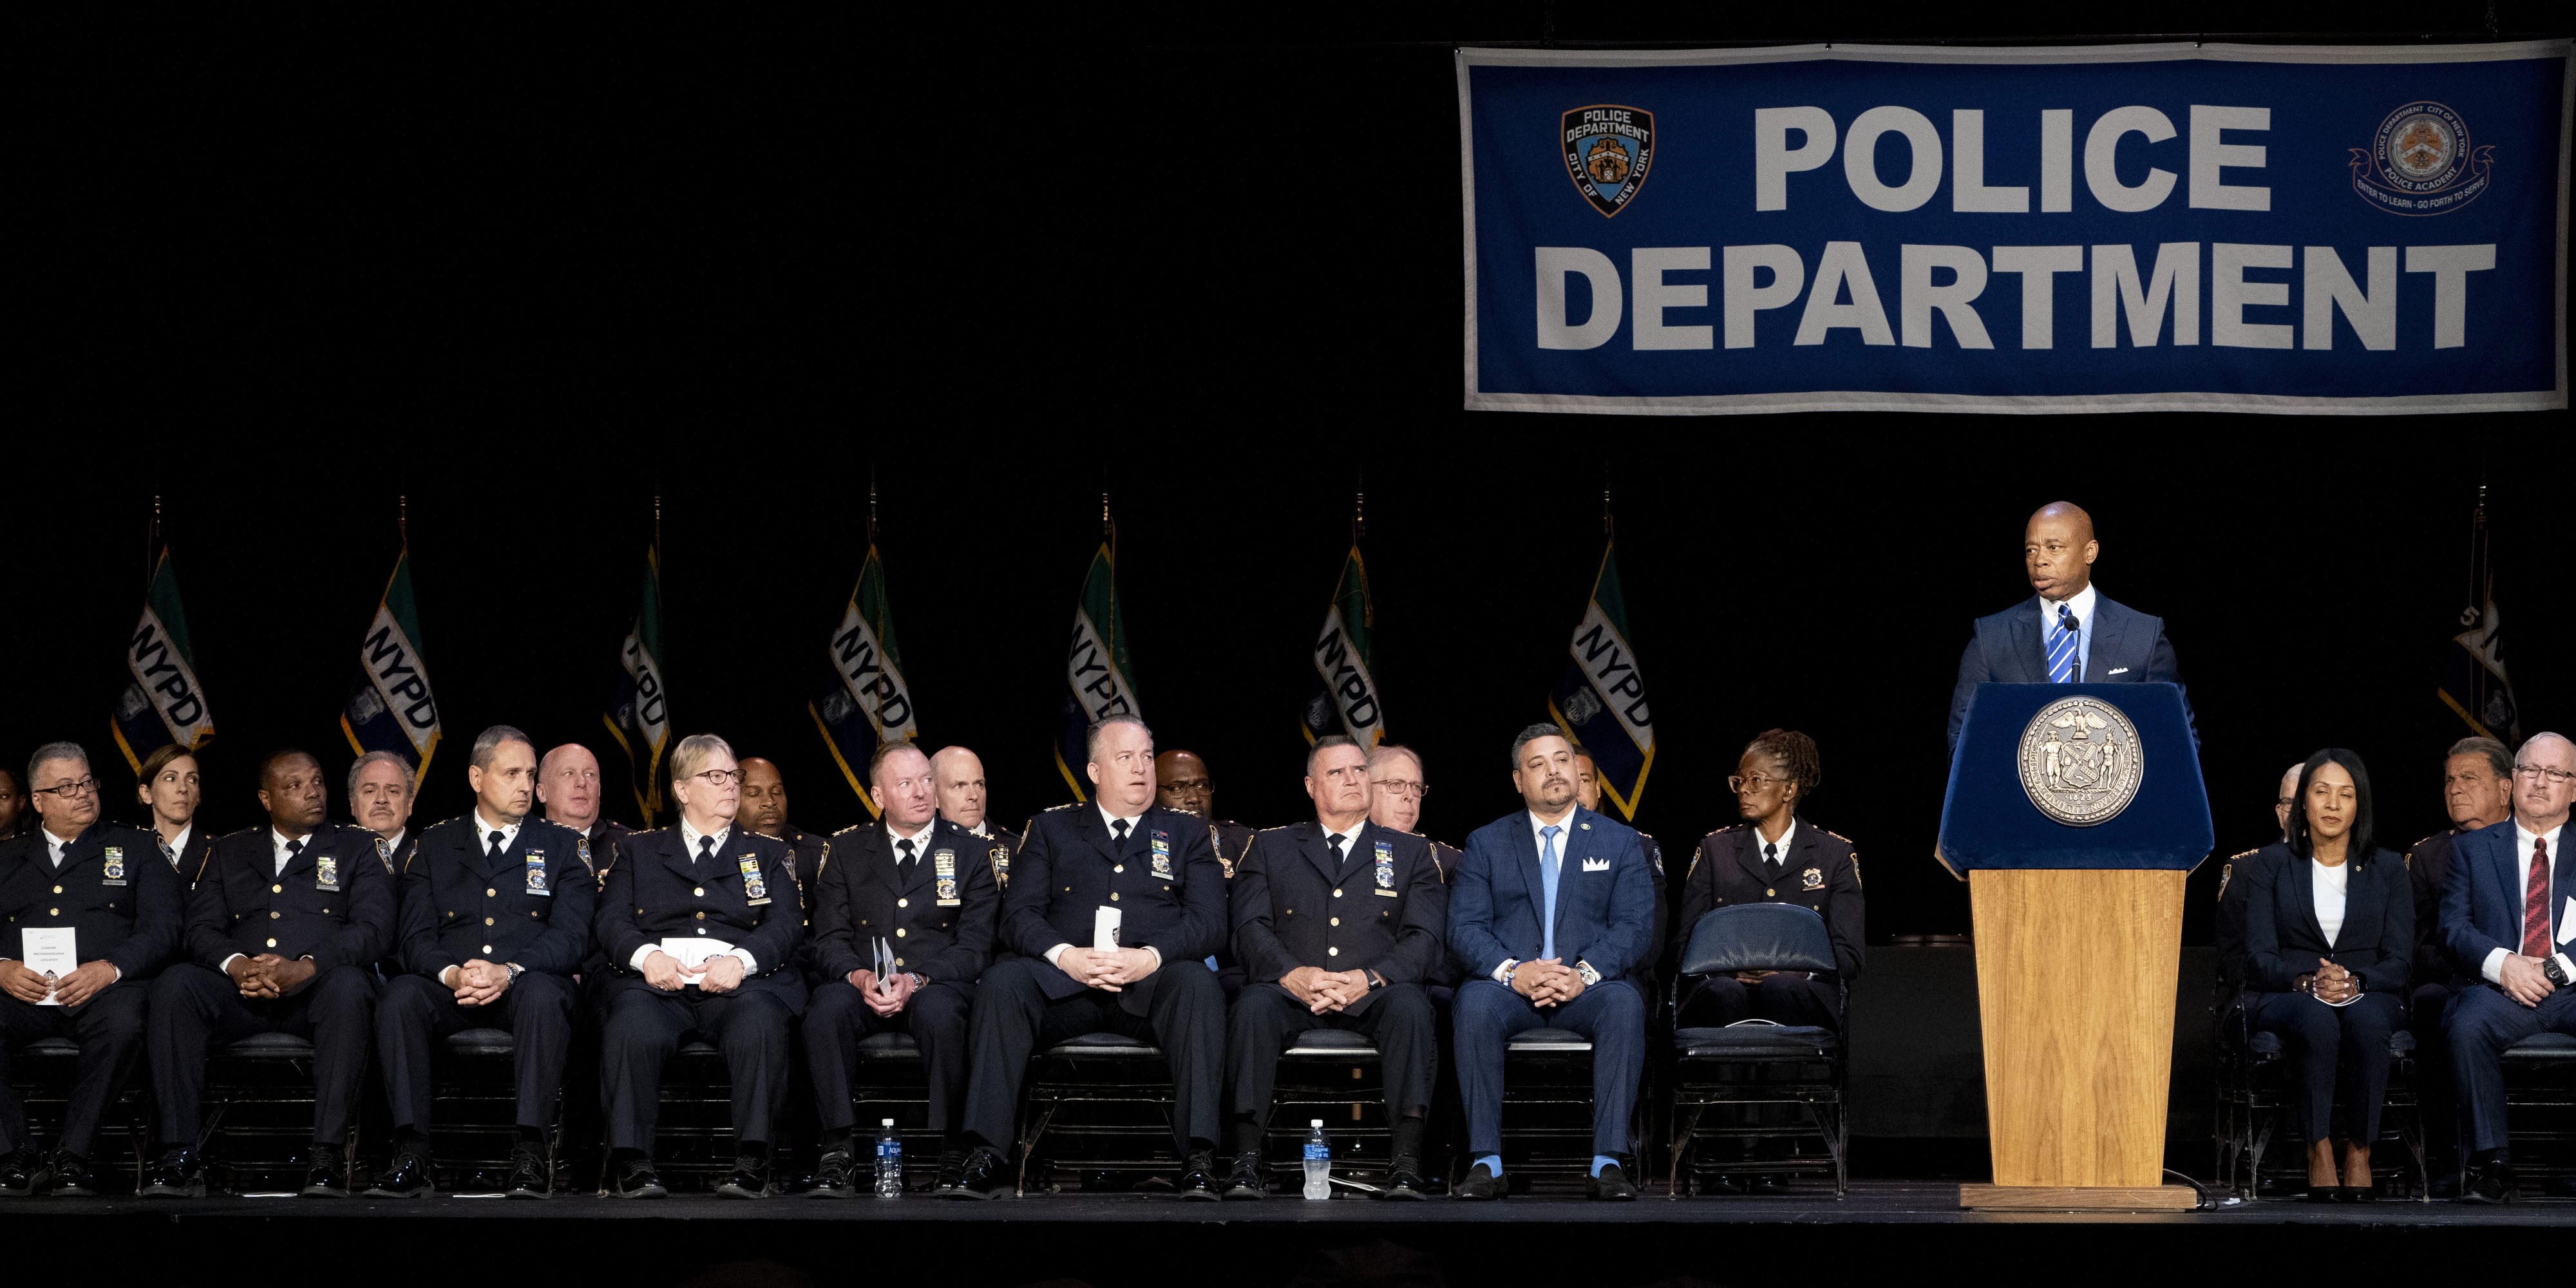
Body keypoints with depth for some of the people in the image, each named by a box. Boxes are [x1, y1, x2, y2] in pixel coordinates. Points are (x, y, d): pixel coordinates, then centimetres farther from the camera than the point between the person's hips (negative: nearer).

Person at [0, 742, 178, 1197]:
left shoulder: (135, 848, 18)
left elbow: (161, 930, 6)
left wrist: (109, 968, -13)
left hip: (103, 989, -1)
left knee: (123, 1021, -38)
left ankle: (71, 1156, -30)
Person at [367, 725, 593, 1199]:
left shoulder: (562, 846, 13)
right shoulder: (433, 846, 16)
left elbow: (571, 934, 0)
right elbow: (415, 936, 6)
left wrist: (509, 972, -19)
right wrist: (452, 973, -17)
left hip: (523, 987, -1)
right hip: (450, 989, 1)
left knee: (543, 993, -37)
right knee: (400, 995, -32)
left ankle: (530, 1151, -38)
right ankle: (412, 1153, -33)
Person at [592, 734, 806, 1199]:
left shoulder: (768, 852, 24)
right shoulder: (639, 850, 25)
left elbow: (786, 924, 9)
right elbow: (610, 920, 11)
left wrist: (741, 959, -13)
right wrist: (645, 954, -13)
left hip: (739, 985, 0)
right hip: (657, 983, 0)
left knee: (760, 1023, -37)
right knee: (631, 1026, -36)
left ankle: (752, 1161, -35)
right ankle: (630, 1162, -32)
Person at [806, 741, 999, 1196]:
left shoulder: (968, 851, 10)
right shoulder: (847, 850, 15)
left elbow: (975, 946, 1)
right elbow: (829, 939, 8)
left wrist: (917, 980, -16)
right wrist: (858, 977, -15)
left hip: (937, 986, -1)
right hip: (864, 987, 1)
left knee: (939, 1012, -38)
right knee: (827, 1007, -34)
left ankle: (953, 1158, -30)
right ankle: (840, 1154, -32)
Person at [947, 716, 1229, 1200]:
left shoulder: (1186, 833, 19)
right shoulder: (1051, 829, 20)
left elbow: (1208, 924, 5)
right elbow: (1019, 915, 8)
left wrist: (1150, 957, -15)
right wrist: (1066, 956, -14)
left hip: (1150, 986, 0)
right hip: (1063, 980, 0)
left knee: (1198, 984, -34)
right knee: (1002, 981, -30)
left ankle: (1199, 1159, -39)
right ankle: (985, 1158, -34)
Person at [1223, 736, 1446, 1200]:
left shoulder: (1410, 852, 19)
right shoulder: (1271, 848, 19)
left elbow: (1424, 939, 6)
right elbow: (1251, 930, 6)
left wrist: (1369, 978, -14)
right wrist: (1294, 974, -15)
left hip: (1372, 994, 0)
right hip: (1293, 993, 0)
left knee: (1410, 1003, -34)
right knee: (1254, 1004, -34)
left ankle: (1406, 1163, -38)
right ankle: (1247, 1162, -34)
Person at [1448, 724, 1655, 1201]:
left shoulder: (1618, 841, 14)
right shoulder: (1486, 843, 15)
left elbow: (1635, 926, 2)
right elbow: (1464, 927, 3)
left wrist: (1586, 974, -17)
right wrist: (1513, 971, -17)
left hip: (1587, 988, 0)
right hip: (1510, 987, 0)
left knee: (1625, 1003, -35)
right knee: (1474, 1002, -35)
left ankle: (1609, 1161, -36)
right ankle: (1486, 1162, -34)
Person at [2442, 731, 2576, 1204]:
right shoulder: (2473, 848, 19)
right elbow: (2454, 928, 6)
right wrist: (2502, 963, -13)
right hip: (2501, 986, 0)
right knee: (2467, 1027, -35)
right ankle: (2492, 1164, -28)